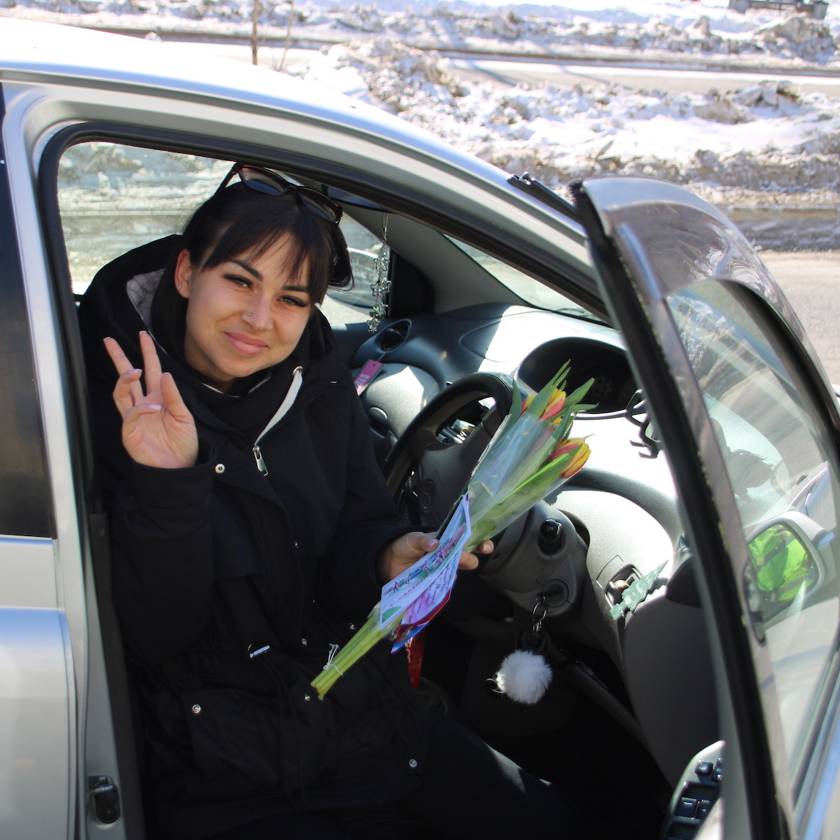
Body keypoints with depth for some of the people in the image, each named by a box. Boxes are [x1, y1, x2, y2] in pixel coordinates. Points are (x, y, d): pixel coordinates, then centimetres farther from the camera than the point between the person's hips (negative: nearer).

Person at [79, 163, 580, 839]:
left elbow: (354, 539, 2)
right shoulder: (106, 406, -14)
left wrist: (391, 558, -20)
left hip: (364, 706, 6)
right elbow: (154, 639, -18)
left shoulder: (320, 383, 0)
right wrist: (167, 488, -33)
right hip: (224, 775, -5)